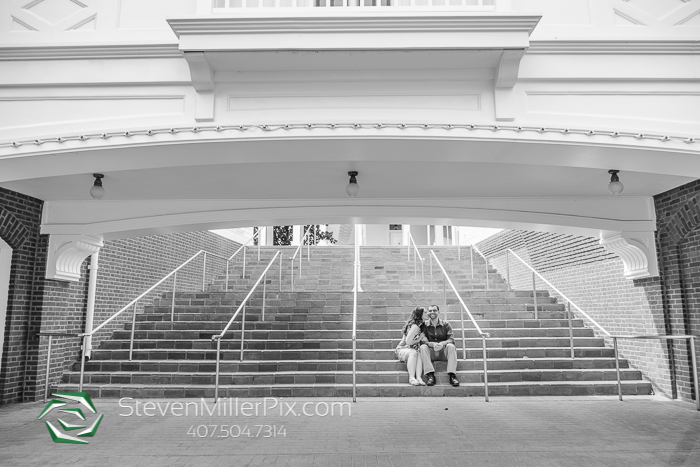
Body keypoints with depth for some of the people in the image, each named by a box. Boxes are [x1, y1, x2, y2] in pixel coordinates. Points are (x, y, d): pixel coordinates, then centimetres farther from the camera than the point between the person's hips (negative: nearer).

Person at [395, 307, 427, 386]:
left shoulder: (419, 325, 9)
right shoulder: (415, 326, -16)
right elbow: (408, 342, -17)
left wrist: (423, 338, -5)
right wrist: (420, 339, -8)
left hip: (413, 350, 6)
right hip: (403, 349, -6)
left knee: (419, 354, -28)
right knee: (414, 352, -37)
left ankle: (418, 378, -39)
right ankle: (411, 378, -36)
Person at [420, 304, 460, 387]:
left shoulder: (446, 324, 5)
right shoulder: (425, 326, 5)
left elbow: (451, 339, -6)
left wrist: (442, 343, -28)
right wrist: (432, 344, -27)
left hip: (444, 352, 0)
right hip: (431, 353, 0)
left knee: (451, 346, -30)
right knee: (422, 347, -28)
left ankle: (452, 375, -32)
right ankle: (430, 375, -34)